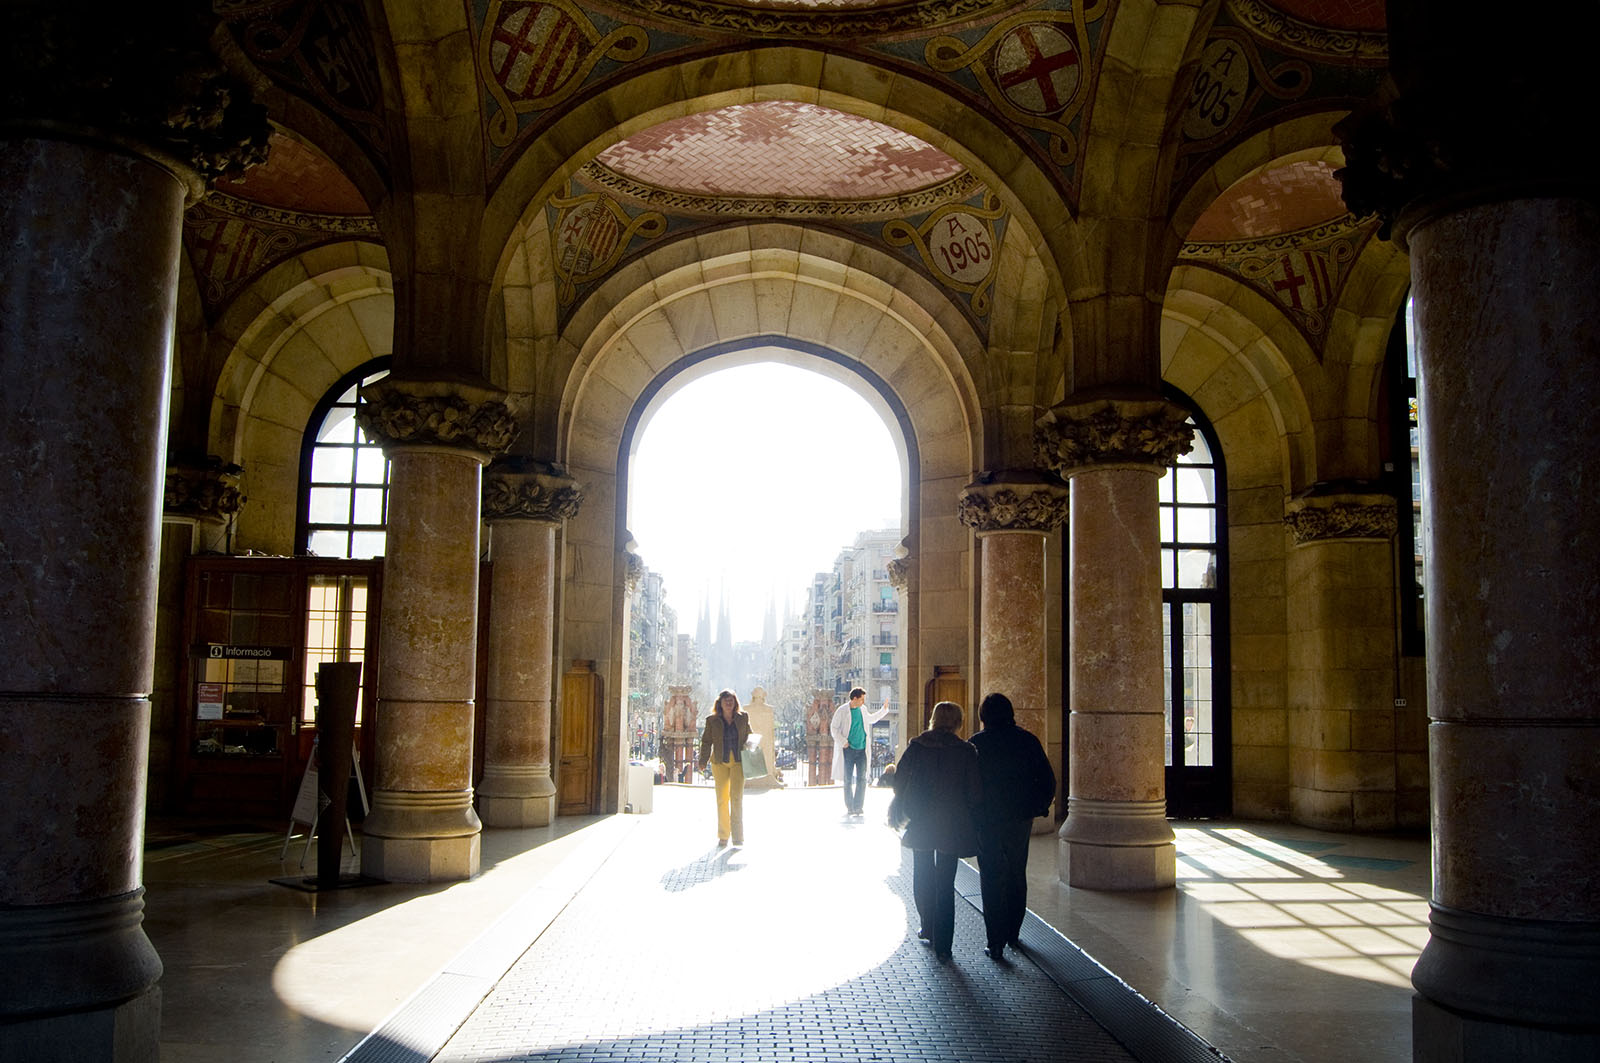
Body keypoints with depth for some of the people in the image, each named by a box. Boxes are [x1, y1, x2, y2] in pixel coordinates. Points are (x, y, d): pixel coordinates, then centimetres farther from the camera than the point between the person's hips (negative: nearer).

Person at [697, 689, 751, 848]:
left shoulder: (743, 718, 4)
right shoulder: (712, 721, 1)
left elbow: (748, 738, 15)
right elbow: (706, 742, 4)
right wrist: (703, 763, -2)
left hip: (738, 762, 0)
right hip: (720, 763, 0)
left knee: (736, 797, -9)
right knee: (722, 799, 3)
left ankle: (738, 836, -3)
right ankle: (723, 836, 12)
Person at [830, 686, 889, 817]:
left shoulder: (863, 710, 10)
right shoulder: (842, 711, -6)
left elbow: (871, 719, 30)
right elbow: (834, 728, -5)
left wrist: (884, 709, 27)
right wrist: (843, 742, -13)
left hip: (861, 749, 4)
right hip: (848, 750, -4)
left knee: (862, 779, -2)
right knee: (848, 780, 2)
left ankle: (859, 807, 4)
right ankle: (850, 808, 11)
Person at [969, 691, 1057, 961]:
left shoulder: (976, 744, -9)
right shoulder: (1027, 741, -1)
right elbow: (1048, 780, 2)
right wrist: (1038, 809, 12)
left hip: (988, 820, -3)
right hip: (1021, 818, 3)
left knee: (992, 881, 3)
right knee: (1017, 876, 19)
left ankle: (996, 944, 0)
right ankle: (1012, 934, 29)